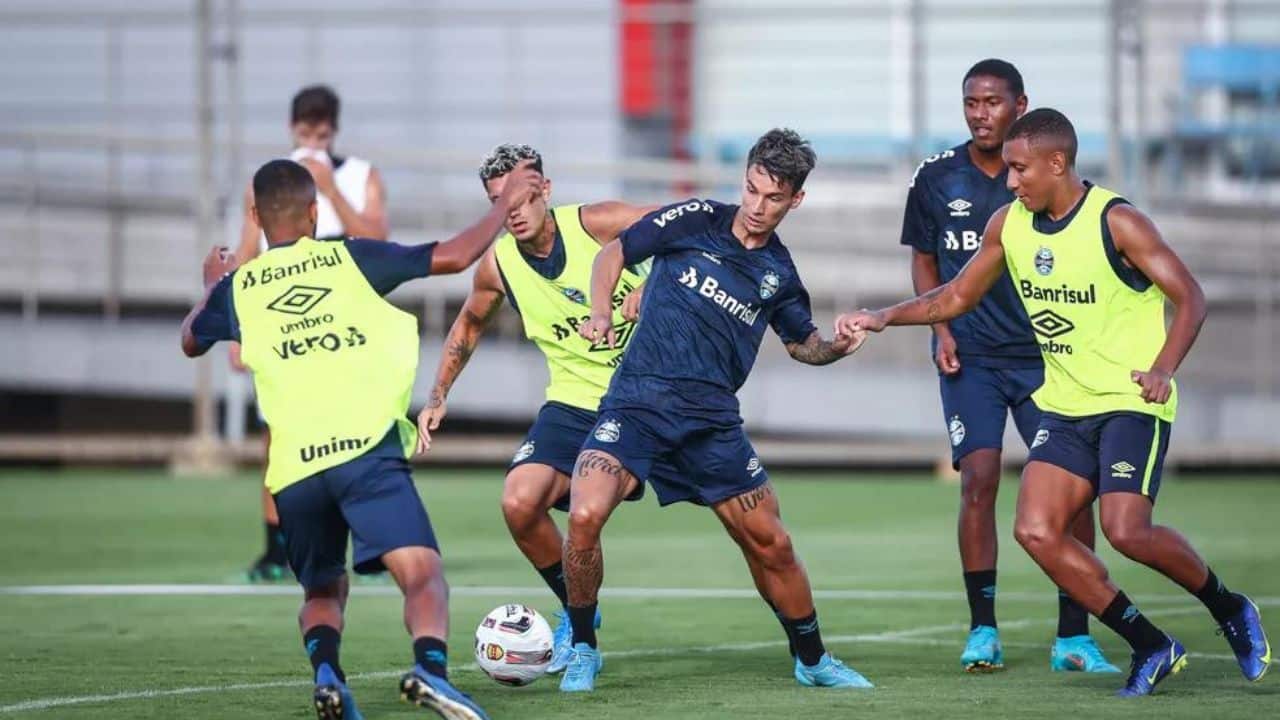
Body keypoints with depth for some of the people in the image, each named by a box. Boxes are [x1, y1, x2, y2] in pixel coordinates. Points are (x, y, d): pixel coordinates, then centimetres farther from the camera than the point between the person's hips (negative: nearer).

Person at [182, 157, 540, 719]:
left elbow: (190, 341, 39)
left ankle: (325, 673, -7)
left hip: (294, 468, 3)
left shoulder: (237, 287, 18)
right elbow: (454, 257, 9)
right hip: (367, 451, -3)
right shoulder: (350, 257, 12)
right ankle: (429, 666, -42)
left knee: (322, 592, 23)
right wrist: (505, 205, 23)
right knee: (422, 573, -12)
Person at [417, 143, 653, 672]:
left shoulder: (596, 223, -14)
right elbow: (470, 325, 20)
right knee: (520, 501, -17)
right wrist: (438, 395, 12)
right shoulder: (498, 264, -2)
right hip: (574, 404, 3)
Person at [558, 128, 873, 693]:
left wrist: (837, 347, 3)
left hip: (712, 419, 3)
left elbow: (802, 343, 25)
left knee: (769, 543, 5)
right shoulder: (695, 221, 0)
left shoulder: (779, 273, 10)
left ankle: (813, 661, 28)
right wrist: (601, 314, -8)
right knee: (585, 515, -24)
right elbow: (613, 254, 9)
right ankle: (582, 650, -3)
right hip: (638, 402, -3)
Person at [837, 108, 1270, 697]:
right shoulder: (1009, 224, 4)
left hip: (1132, 402, -7)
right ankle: (1151, 647, 2)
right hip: (1064, 406, 7)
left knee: (1127, 531, -22)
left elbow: (1190, 297, -14)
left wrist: (1163, 369, -29)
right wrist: (884, 318, 2)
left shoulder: (1116, 222, -15)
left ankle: (1229, 610, 6)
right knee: (1036, 531, -10)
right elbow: (956, 297, 16)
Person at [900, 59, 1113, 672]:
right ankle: (982, 632, -4)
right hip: (970, 357, 0)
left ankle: (1073, 637, 3)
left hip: (1045, 352, 0)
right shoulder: (936, 179, 2)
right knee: (979, 479, -13)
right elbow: (924, 261, 14)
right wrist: (942, 330, 0)